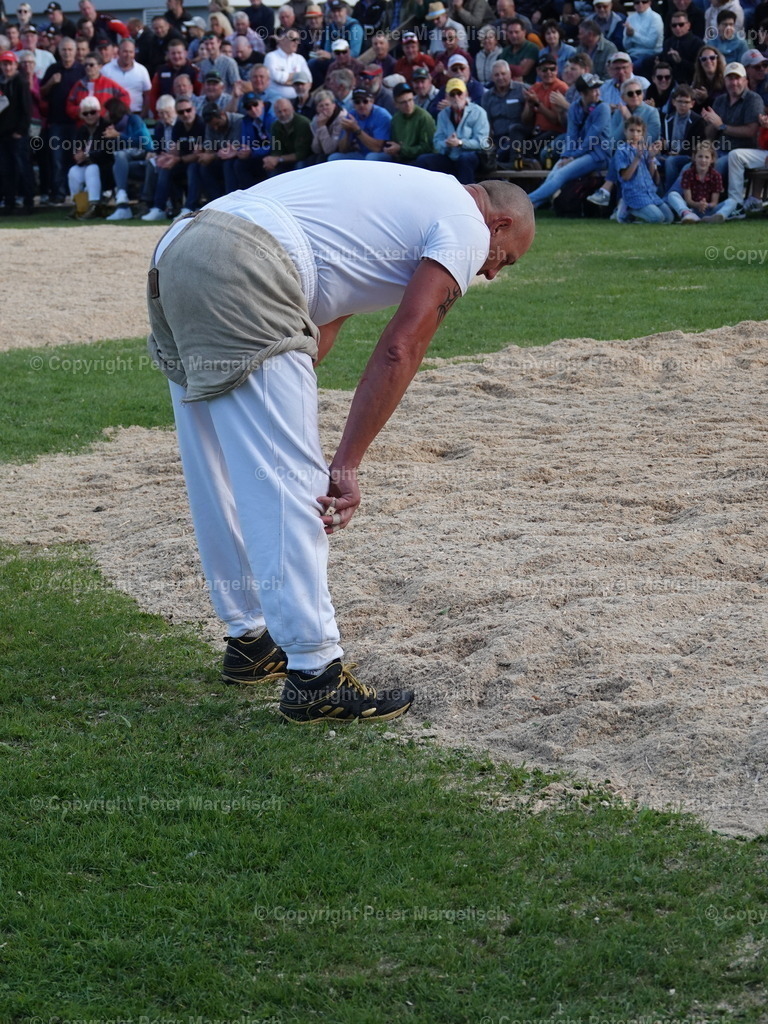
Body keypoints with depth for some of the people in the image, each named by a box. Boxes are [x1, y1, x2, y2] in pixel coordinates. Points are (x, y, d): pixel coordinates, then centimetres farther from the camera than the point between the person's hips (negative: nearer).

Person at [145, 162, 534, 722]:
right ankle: (315, 675, -3)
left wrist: (291, 417, 23)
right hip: (242, 274, -10)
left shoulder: (401, 195, 33)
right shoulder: (467, 225, 7)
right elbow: (400, 349, -4)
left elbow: (320, 322, 28)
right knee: (289, 480, -6)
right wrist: (346, 465, -6)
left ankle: (251, 639, 30)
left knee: (224, 477, 18)